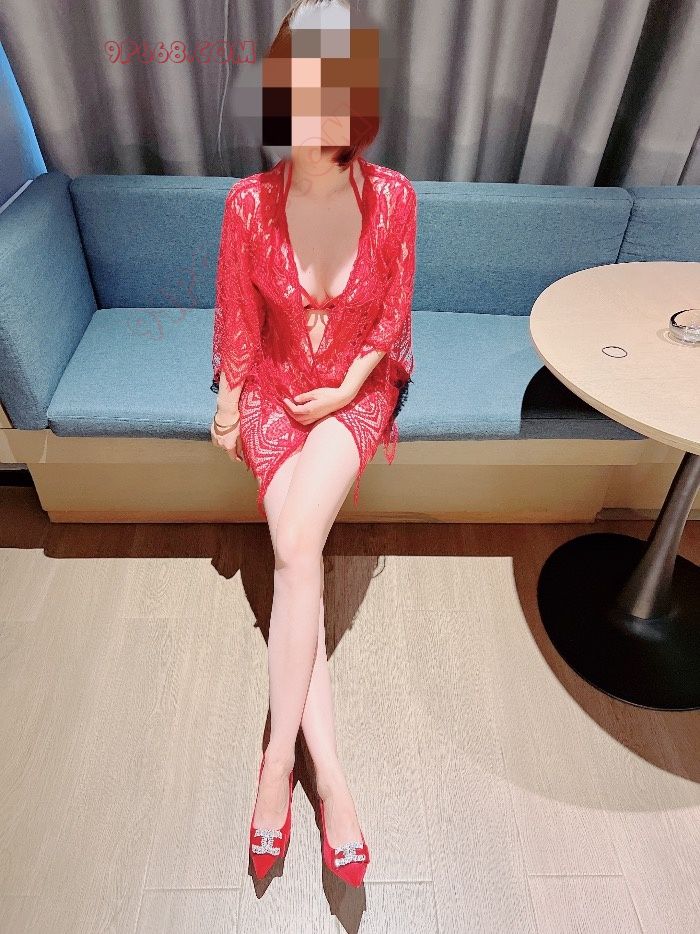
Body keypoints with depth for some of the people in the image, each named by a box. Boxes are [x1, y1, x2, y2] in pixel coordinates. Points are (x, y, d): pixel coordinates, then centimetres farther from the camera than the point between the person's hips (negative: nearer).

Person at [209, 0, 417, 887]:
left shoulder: (392, 197, -9)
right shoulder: (249, 202, -8)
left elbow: (392, 317, 0)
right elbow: (237, 319, 1)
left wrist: (344, 392, -7)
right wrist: (226, 409, 4)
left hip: (356, 392, -1)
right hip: (274, 391, 1)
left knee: (297, 546, -24)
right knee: (296, 557, -17)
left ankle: (278, 756, -11)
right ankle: (328, 769, -10)